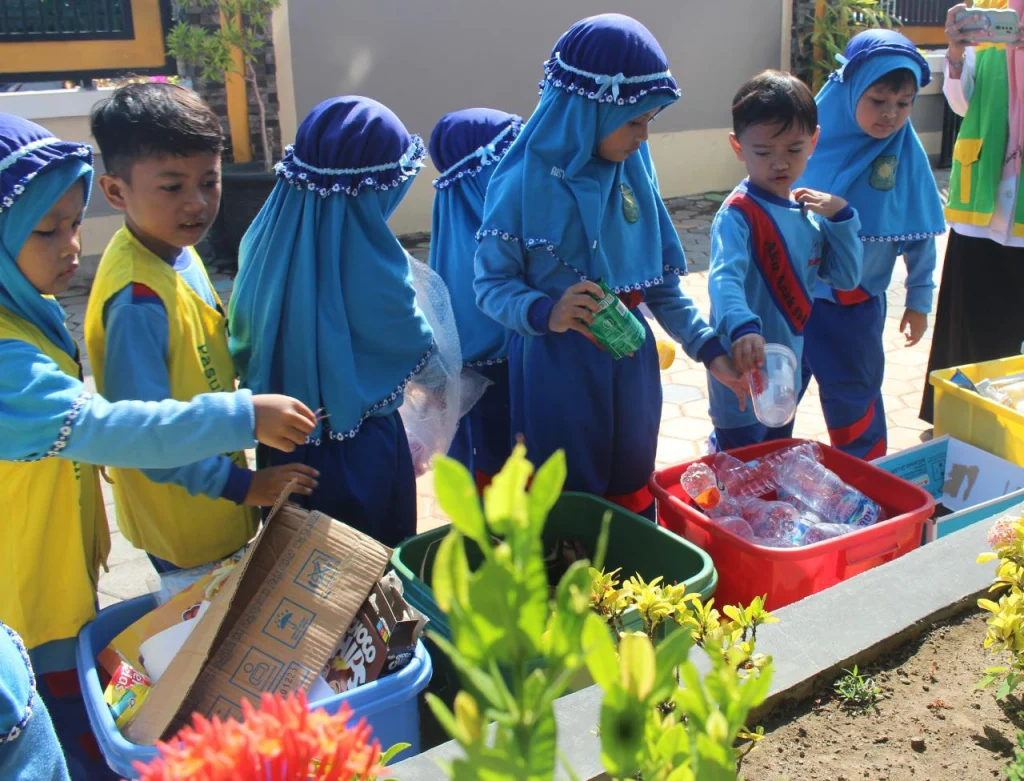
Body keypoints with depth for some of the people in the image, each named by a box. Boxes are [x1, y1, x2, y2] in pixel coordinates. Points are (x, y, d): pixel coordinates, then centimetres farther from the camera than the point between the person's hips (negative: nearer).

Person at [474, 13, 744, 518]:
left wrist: (709, 349, 2)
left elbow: (661, 283, 7)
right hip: (557, 368, -5)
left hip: (631, 363, 5)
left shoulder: (636, 173, 1)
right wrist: (546, 313, -31)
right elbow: (491, 285, -12)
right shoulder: (525, 182, -15)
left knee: (632, 494, 19)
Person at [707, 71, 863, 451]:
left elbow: (846, 278, 4)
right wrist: (742, 328, -53)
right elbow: (724, 278, -35)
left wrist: (841, 218, -9)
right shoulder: (738, 213, -18)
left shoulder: (810, 208, 4)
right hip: (746, 367, -7)